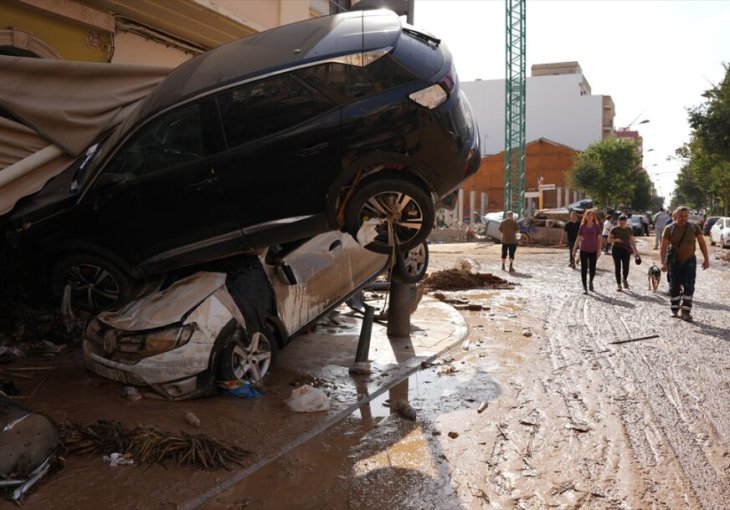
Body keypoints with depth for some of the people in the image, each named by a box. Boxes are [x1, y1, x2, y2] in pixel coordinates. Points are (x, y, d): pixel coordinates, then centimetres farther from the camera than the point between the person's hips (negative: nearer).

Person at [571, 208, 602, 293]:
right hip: (584, 250, 0)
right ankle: (584, 287, 5)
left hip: (593, 250, 0)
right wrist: (574, 250, 4)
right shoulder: (582, 226, 3)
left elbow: (599, 238, -2)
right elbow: (578, 239, 6)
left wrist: (599, 250, -10)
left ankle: (590, 281, 35)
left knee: (592, 269, 4)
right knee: (584, 269, -1)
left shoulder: (596, 226, 0)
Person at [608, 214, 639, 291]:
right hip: (617, 249, -2)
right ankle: (619, 285, 9)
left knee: (626, 267, -7)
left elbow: (632, 241, 11)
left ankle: (624, 279, 24)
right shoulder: (614, 229, -1)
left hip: (626, 250, 2)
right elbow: (609, 240, 0)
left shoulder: (629, 230, 9)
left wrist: (635, 251, 6)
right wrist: (616, 240, -19)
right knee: (617, 267, -1)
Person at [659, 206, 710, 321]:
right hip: (674, 261, 0)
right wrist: (663, 263, -18)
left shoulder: (694, 227, -3)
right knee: (674, 287, 7)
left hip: (690, 261, 0)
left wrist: (706, 259, -4)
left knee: (689, 287, -7)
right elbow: (663, 247, -8)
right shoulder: (669, 229, -6)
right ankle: (674, 309, 19)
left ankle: (686, 311, -4)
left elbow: (702, 243, 1)